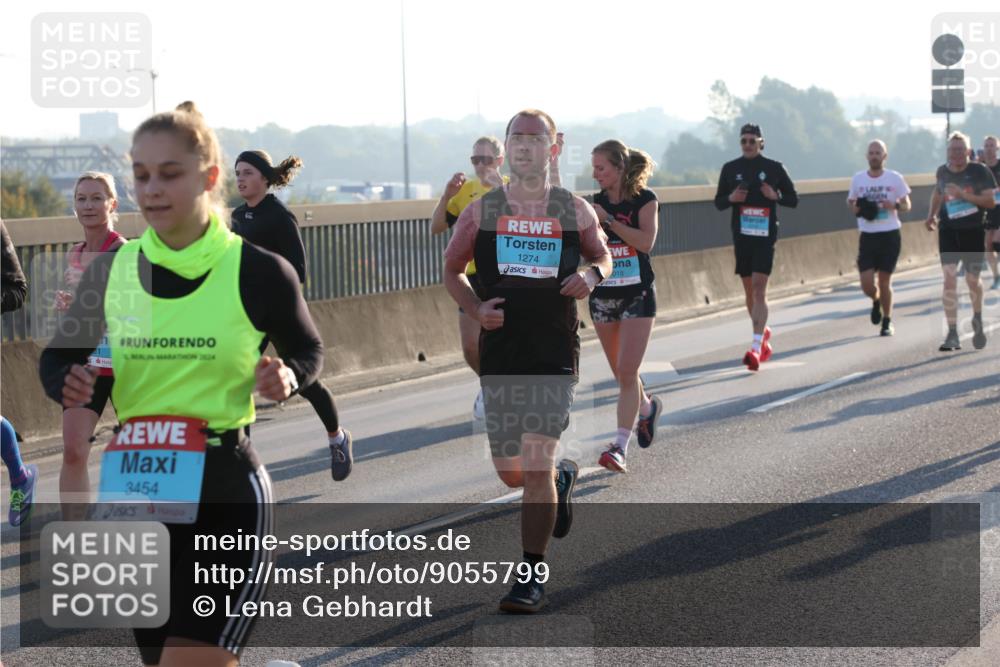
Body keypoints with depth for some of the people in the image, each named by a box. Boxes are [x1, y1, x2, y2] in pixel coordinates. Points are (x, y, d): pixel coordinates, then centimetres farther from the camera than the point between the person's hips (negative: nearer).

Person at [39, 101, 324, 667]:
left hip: (226, 498, -5)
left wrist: (286, 379, -14)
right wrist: (69, 385, -10)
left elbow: (309, 352, 8)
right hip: (136, 494, 5)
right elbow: (57, 359, 13)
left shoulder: (258, 272, -8)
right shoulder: (111, 273, 2)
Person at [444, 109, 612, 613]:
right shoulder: (482, 211, 4)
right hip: (500, 355, 2)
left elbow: (602, 256, 18)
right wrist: (476, 308, -6)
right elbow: (451, 270, 12)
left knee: (537, 466, -10)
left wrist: (591, 275, -6)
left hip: (555, 354, -2)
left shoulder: (574, 210, 3)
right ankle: (562, 478, 43)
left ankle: (531, 577, -1)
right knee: (511, 473, 7)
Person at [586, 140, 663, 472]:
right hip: (603, 293, 5)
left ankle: (620, 445, -12)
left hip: (637, 294, -5)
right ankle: (647, 407, 42)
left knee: (627, 372, -12)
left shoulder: (645, 199, -7)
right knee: (620, 372, 13)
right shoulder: (596, 202, 5)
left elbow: (646, 241, -19)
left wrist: (608, 220, -21)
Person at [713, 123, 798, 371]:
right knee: (749, 289, 11)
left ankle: (756, 347, -18)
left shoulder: (774, 168, 0)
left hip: (765, 236, -3)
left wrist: (775, 196, -14)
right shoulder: (730, 169, 6)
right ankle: (763, 333, 34)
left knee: (759, 288, -13)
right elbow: (718, 202, 12)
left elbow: (793, 199, 6)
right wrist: (731, 198, -10)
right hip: (741, 236, 3)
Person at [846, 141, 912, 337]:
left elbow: (907, 205, 5)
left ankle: (887, 322, 20)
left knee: (884, 281, 2)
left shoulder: (895, 178, -2)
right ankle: (876, 302, 30)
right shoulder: (858, 179, 4)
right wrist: (855, 209, -7)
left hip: (890, 235, -1)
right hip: (867, 237, 2)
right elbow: (850, 202, 16)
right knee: (867, 284, -6)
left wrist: (895, 206, -17)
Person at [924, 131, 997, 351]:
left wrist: (965, 195, -24)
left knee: (972, 280, 9)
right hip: (948, 231, 2)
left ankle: (977, 320, 39)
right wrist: (932, 215, 12)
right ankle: (952, 334, -9)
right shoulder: (942, 172, 5)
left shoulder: (980, 171, -7)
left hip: (973, 232, -2)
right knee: (949, 280, -9)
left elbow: (992, 201, -13)